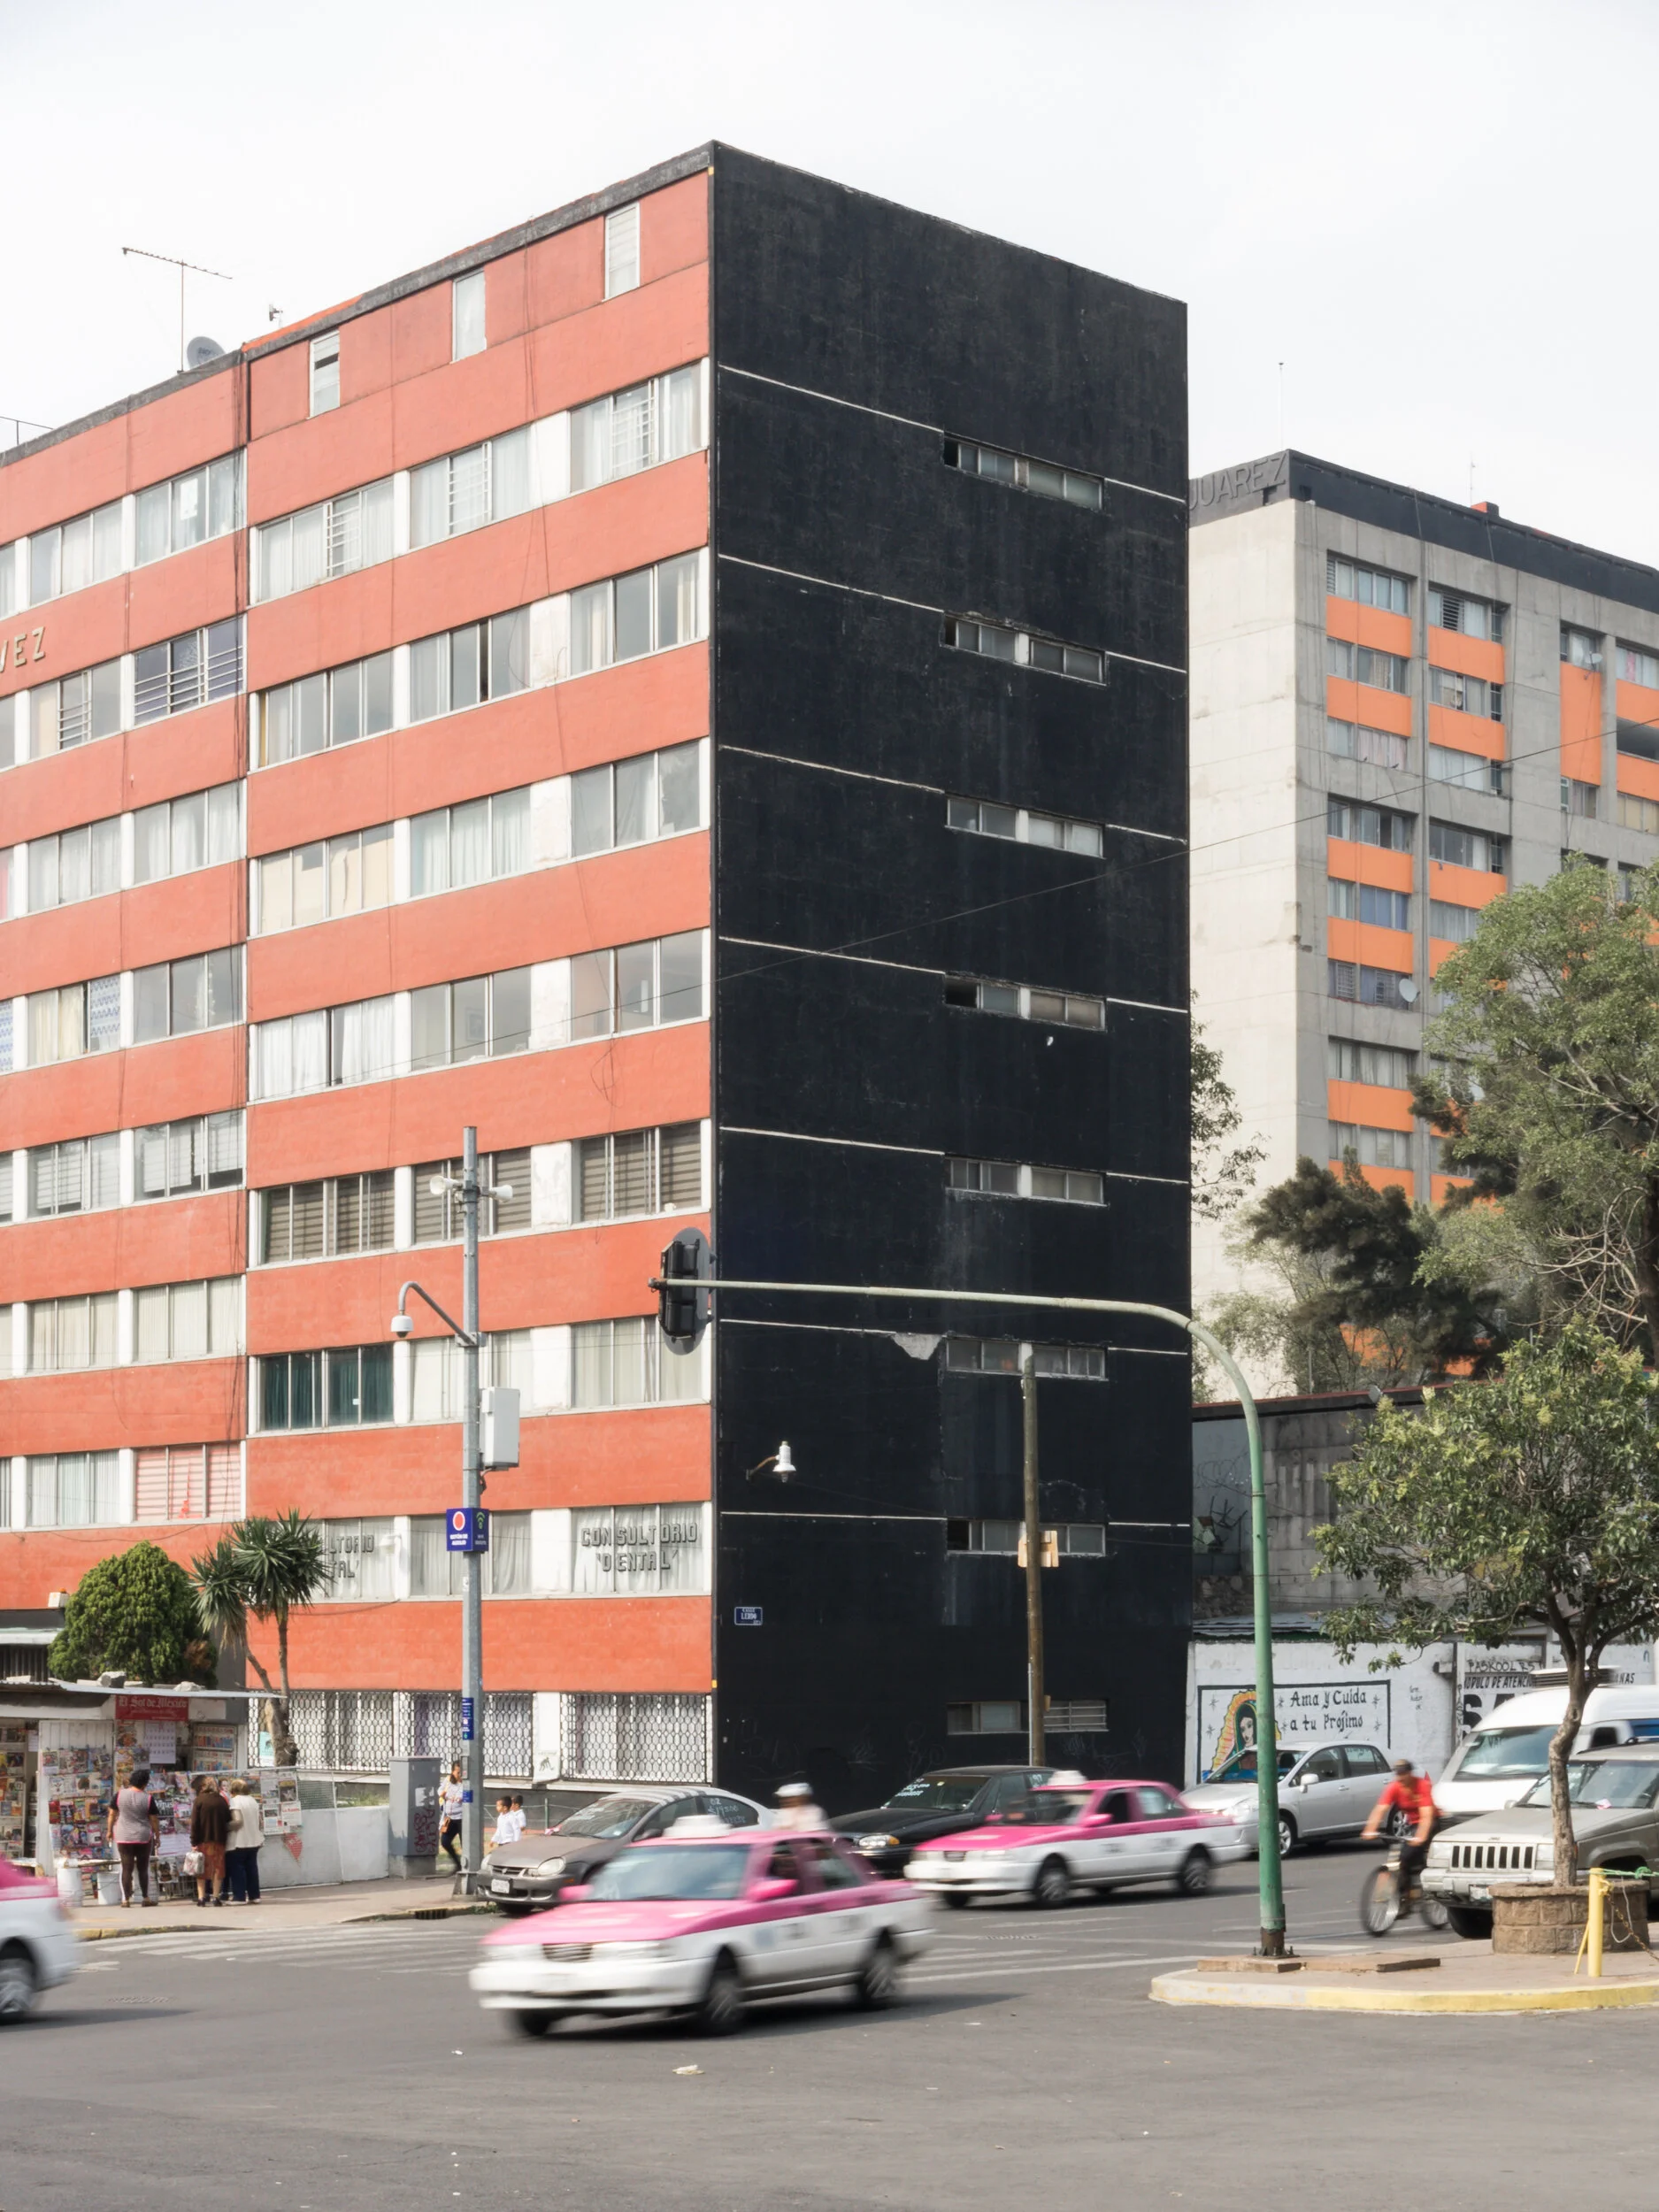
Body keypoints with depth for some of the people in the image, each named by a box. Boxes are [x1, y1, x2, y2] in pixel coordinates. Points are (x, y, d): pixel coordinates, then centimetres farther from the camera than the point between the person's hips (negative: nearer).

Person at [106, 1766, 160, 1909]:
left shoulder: (119, 1795, -4)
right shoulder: (148, 1799, -8)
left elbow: (112, 1814, 1)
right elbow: (154, 1820, -4)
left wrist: (110, 1831, 13)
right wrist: (157, 1836, 7)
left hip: (123, 1837, 1)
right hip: (143, 1837, -1)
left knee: (126, 1868, 3)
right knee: (143, 1868, 10)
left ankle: (126, 1899, 0)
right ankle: (145, 1898, 14)